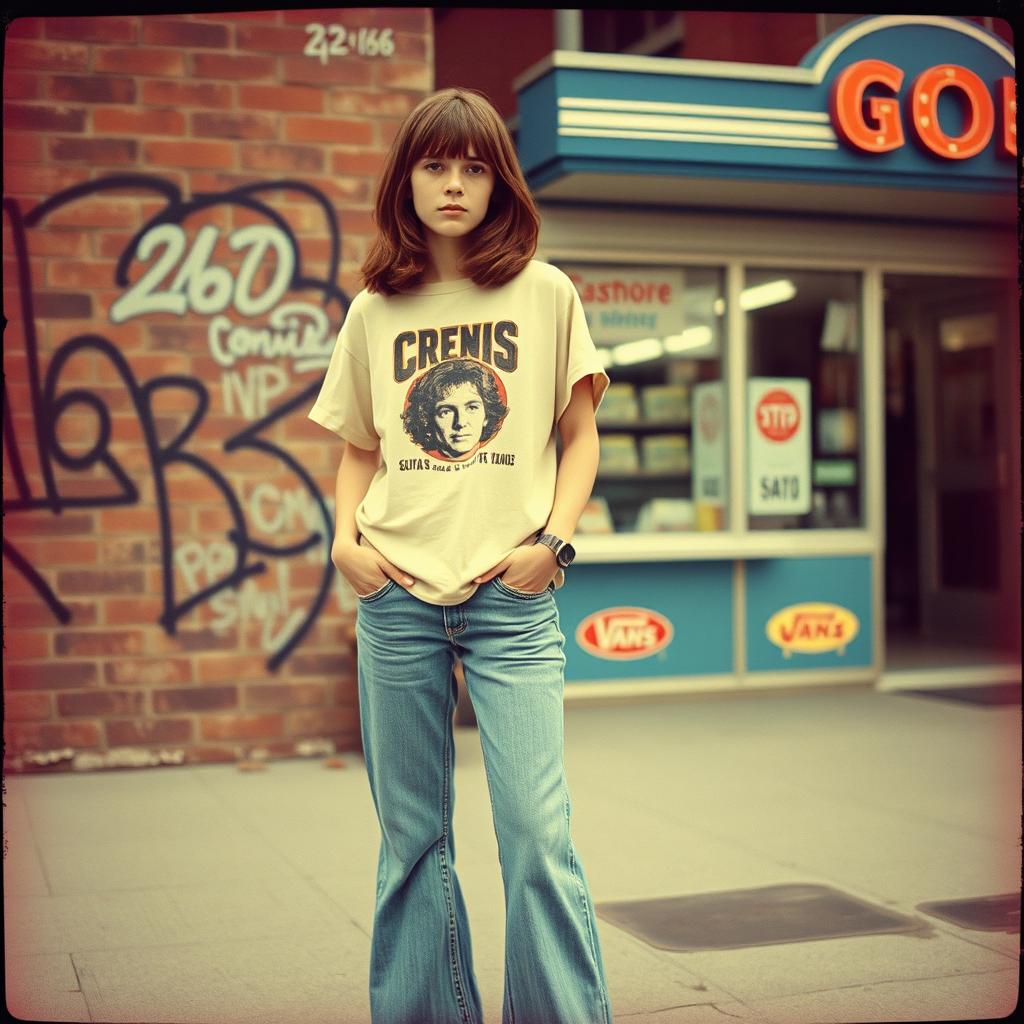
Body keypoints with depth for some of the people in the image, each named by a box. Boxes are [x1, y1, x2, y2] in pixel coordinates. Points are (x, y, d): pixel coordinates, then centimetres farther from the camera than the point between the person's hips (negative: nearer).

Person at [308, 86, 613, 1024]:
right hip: (397, 597, 2)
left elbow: (580, 438, 8)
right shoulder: (375, 311, 10)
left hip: (511, 596, -2)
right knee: (411, 835, 9)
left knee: (537, 832, -9)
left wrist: (552, 539, -6)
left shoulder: (544, 294, 5)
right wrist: (345, 537, 0)